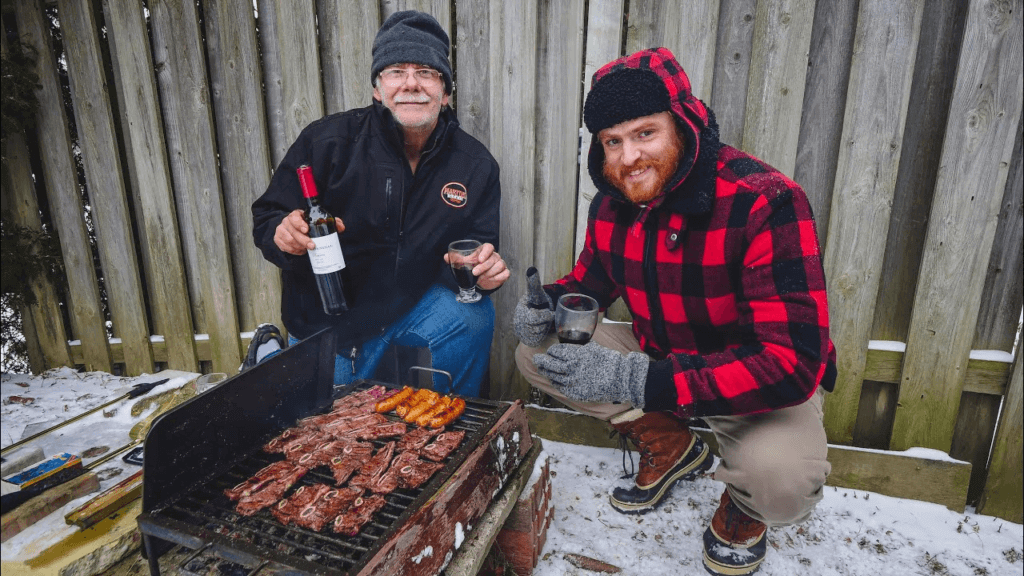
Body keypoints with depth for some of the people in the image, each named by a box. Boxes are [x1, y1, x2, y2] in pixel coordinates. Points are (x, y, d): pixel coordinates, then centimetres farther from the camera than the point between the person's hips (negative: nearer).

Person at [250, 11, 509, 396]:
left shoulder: (475, 164, -8)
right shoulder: (327, 141, -15)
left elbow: (478, 251, -4)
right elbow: (266, 218, -8)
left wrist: (485, 271, -28)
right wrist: (282, 235, -33)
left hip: (413, 303, 1)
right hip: (327, 320, -1)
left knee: (474, 317, -27)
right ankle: (271, 354, 38)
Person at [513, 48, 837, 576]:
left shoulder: (765, 202, -29)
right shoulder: (612, 205, -8)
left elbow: (791, 364, -35)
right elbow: (589, 283, 8)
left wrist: (637, 380, -43)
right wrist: (547, 304, -18)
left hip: (763, 385, -5)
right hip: (659, 358, 6)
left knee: (781, 482, -36)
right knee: (536, 351, -4)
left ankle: (743, 509, 7)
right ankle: (670, 447, 11)